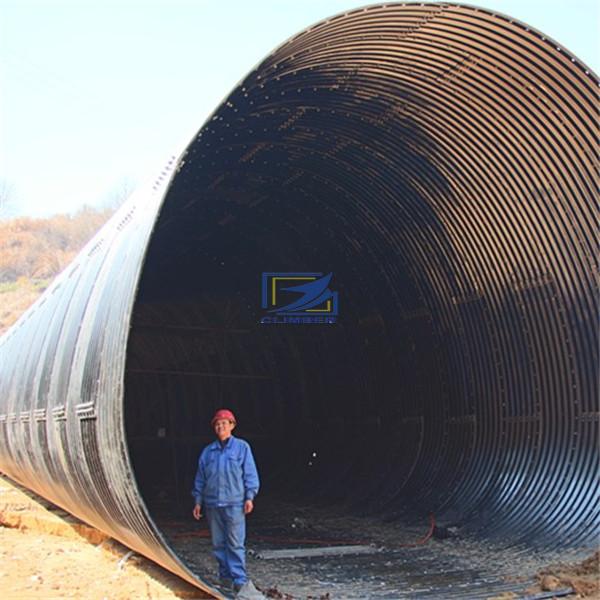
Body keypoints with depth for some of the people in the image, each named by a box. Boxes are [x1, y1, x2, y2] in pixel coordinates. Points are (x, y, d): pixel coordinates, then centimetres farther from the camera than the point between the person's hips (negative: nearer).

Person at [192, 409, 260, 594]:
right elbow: (200, 478, 15)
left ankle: (239, 579, -4)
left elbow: (250, 473, 1)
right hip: (212, 504, 4)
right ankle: (225, 576, 19)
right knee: (218, 543, 9)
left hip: (234, 503, -4)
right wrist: (198, 501, 12)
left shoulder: (242, 447, 1)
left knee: (235, 543, -7)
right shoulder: (207, 451, 10)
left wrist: (249, 497, -6)